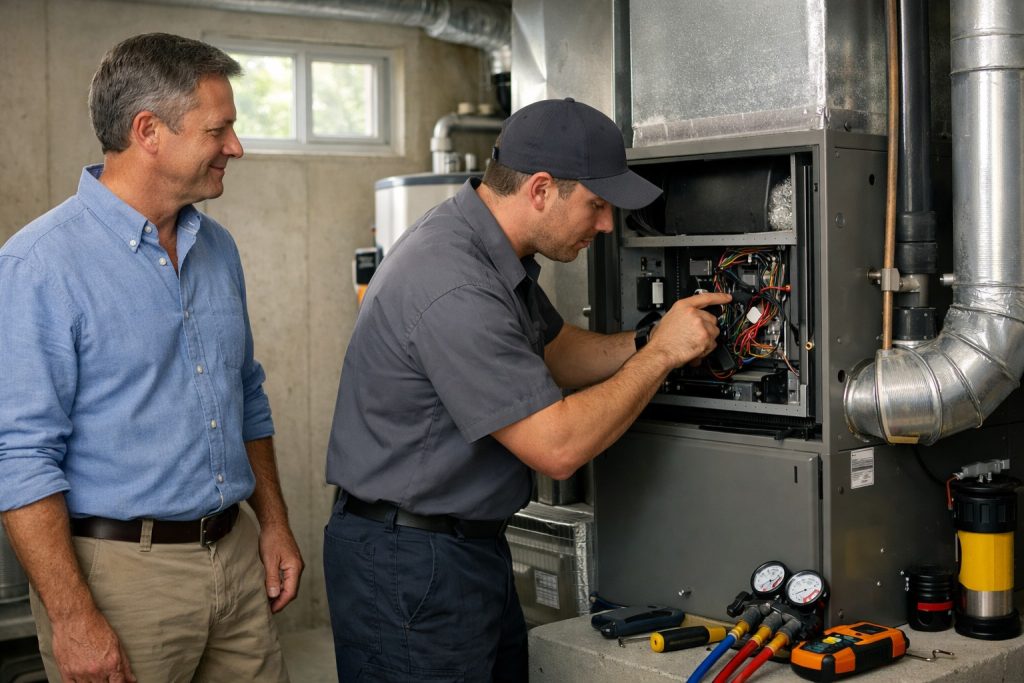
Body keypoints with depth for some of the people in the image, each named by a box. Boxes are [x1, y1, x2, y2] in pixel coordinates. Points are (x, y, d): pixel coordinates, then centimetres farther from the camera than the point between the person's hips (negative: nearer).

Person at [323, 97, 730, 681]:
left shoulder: (496, 251, 4)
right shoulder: (452, 287, -28)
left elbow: (557, 354, 17)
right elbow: (556, 447, -26)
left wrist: (648, 341, 0)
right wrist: (661, 354, -15)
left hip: (474, 545, 10)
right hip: (411, 566, -10)